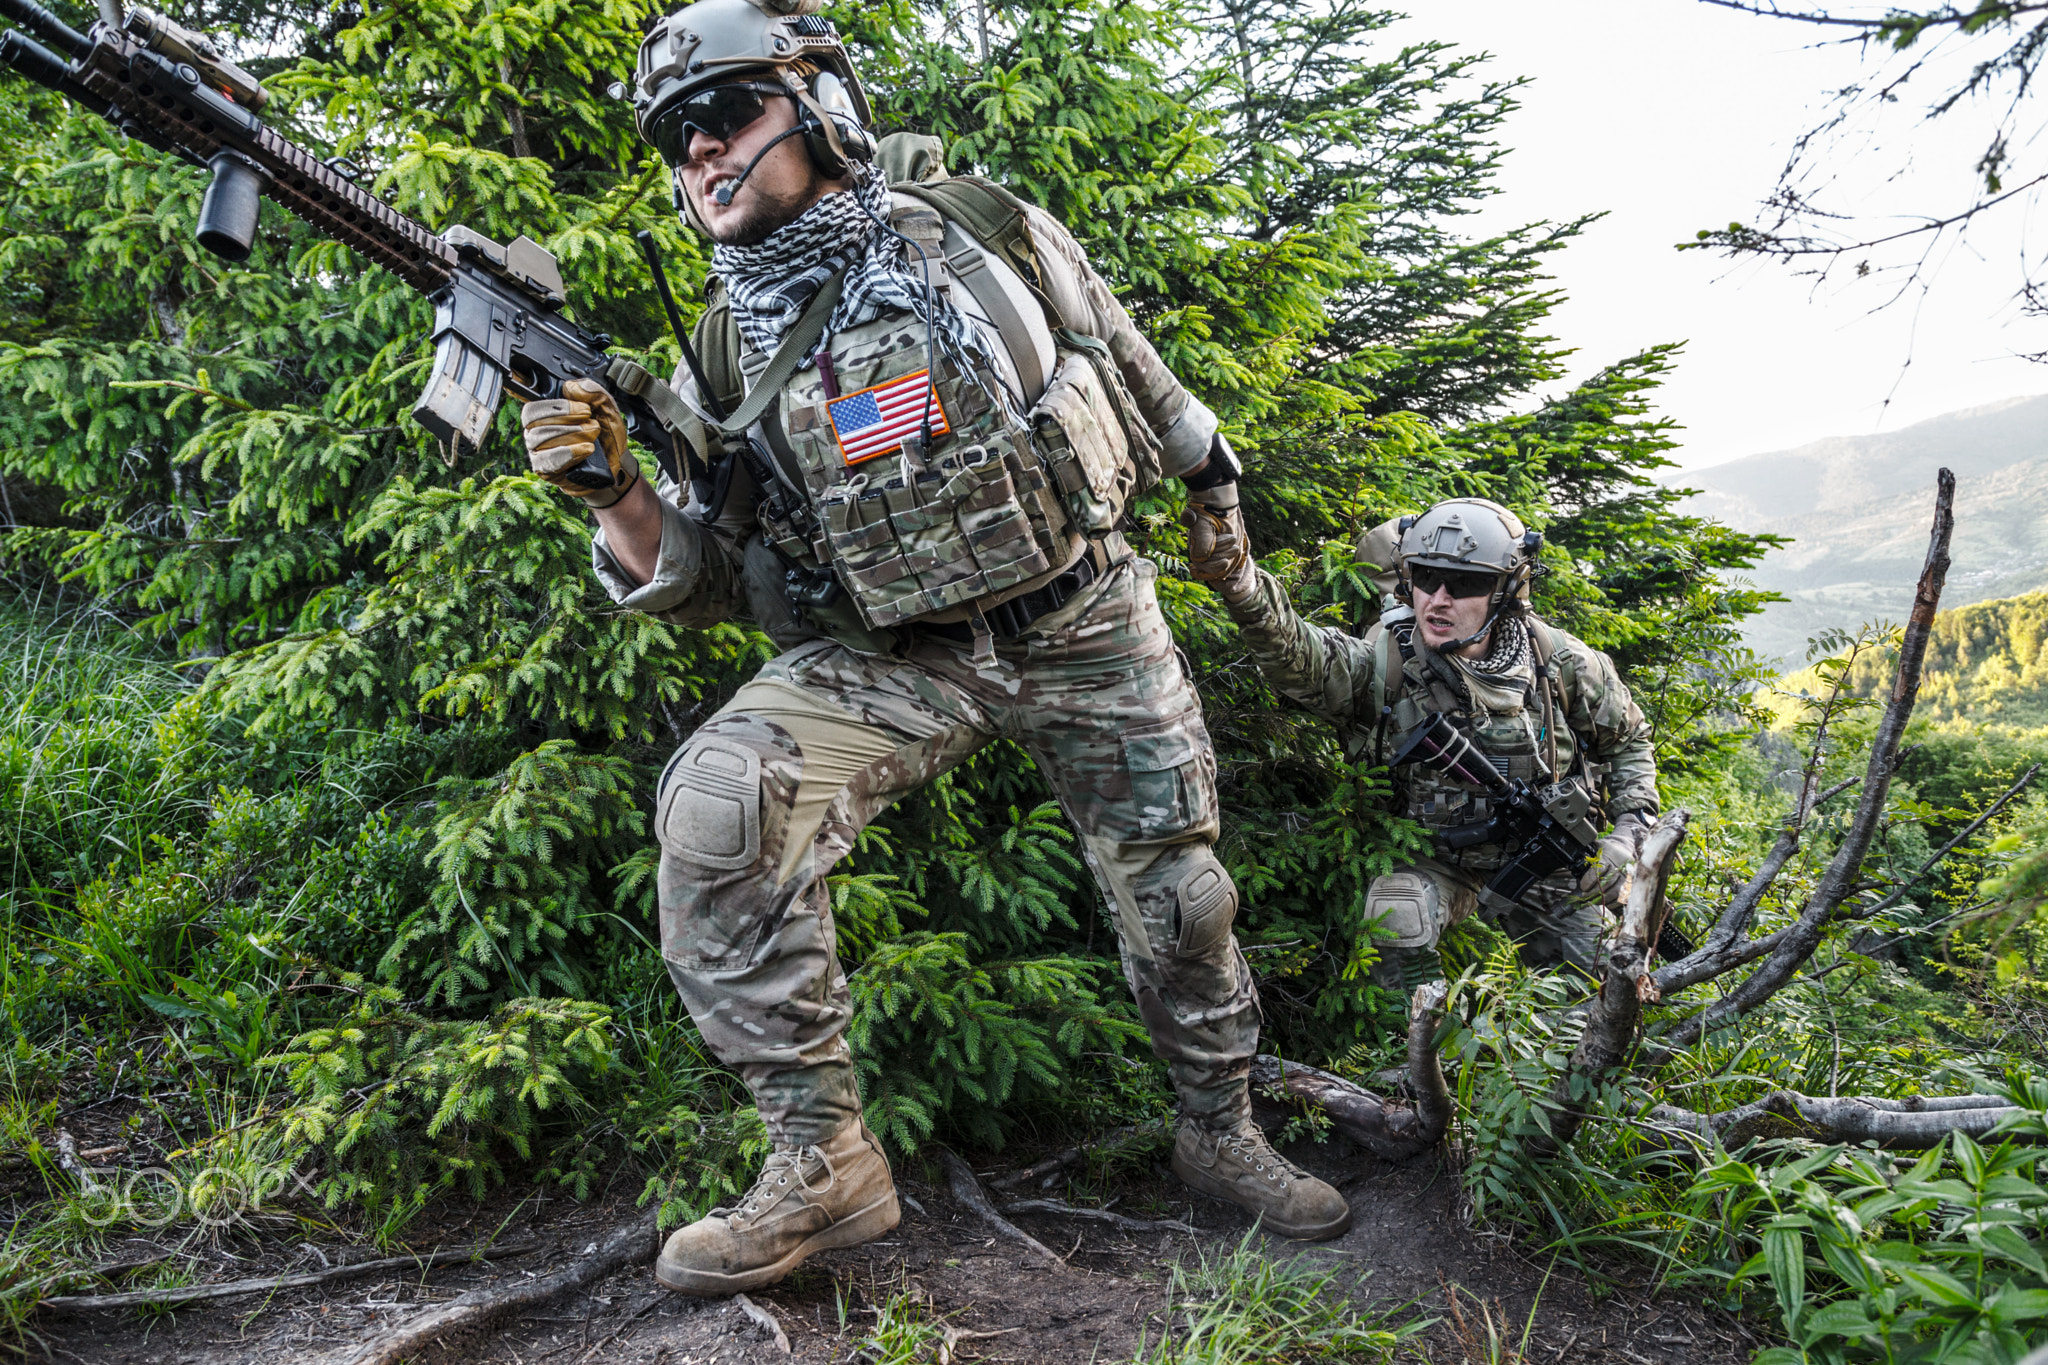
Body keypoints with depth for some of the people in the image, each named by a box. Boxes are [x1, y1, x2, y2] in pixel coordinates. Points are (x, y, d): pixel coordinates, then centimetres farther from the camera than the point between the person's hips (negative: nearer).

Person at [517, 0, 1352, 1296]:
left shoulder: (987, 231, -6)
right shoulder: (732, 352, -1)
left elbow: (1136, 378, 10)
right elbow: (695, 577, 0)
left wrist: (1212, 478, 23)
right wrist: (612, 491, -20)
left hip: (1088, 625, 0)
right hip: (894, 657, 1)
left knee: (1180, 897, 7)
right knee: (717, 805, -25)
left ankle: (1222, 1130, 35)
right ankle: (822, 1157, -13)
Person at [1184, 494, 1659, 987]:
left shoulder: (1561, 664, -13)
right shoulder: (1387, 660, -22)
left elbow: (1628, 739, 5)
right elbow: (1296, 654, -43)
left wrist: (1630, 831, -8)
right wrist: (1242, 582, -61)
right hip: (1440, 860, -2)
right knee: (1397, 912, -33)